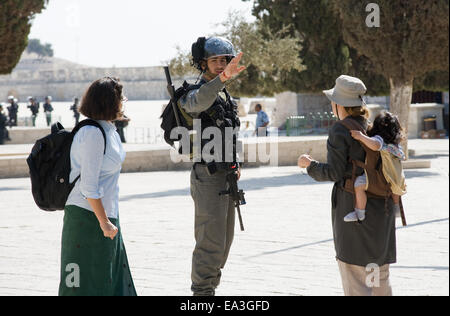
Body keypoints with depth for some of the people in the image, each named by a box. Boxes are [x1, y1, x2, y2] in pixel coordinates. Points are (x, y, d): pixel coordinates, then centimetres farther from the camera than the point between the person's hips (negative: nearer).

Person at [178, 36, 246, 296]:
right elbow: (197, 102, -39)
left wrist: (235, 163, 16)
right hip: (208, 177, -9)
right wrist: (222, 78, -53)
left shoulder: (225, 95, 16)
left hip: (227, 177, 9)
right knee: (211, 242, -10)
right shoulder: (196, 92, -12)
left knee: (224, 239, 14)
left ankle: (209, 288, 24)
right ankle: (202, 292, -4)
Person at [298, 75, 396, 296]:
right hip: (381, 207, 7)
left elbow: (334, 172, -15)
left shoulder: (340, 131, -13)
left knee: (354, 270, 0)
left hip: (352, 205, -7)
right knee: (380, 274, 15)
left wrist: (310, 165, 1)